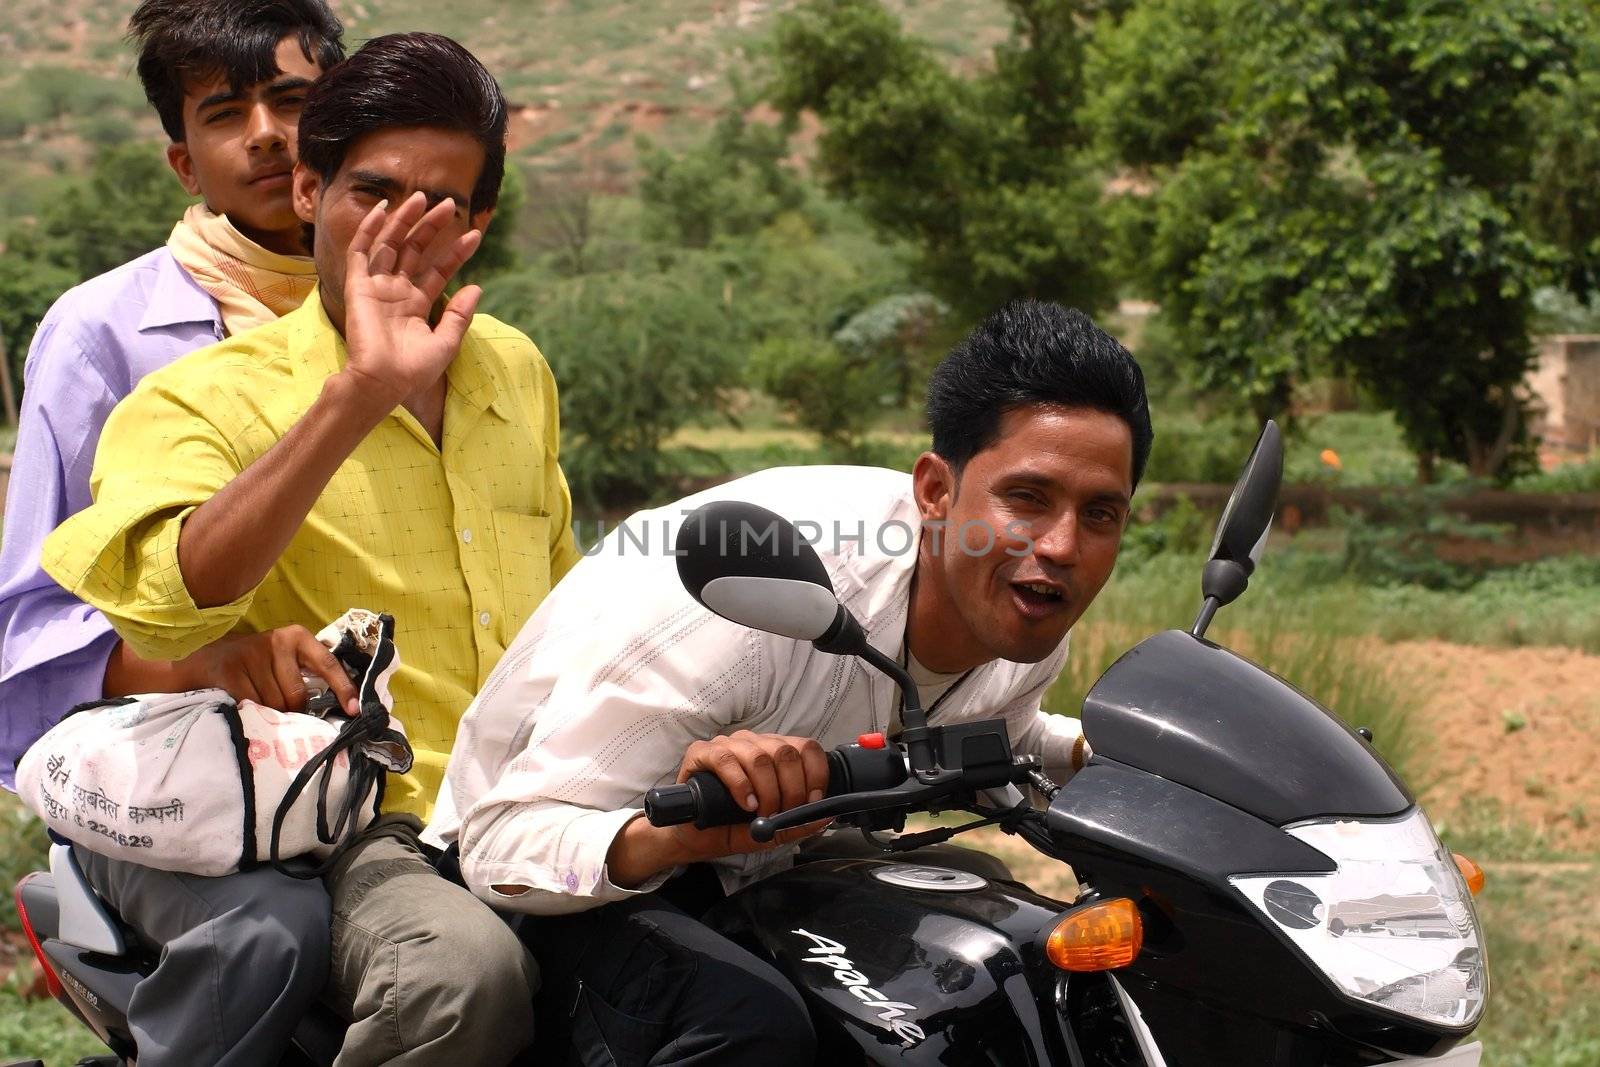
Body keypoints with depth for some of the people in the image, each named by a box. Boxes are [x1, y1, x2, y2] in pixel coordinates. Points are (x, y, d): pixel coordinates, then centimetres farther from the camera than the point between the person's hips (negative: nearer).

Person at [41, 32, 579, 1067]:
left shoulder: (515, 370, 16)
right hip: (356, 835, -6)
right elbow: (159, 602, -26)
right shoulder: (206, 399, -4)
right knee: (462, 966, -38)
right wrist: (360, 395, -30)